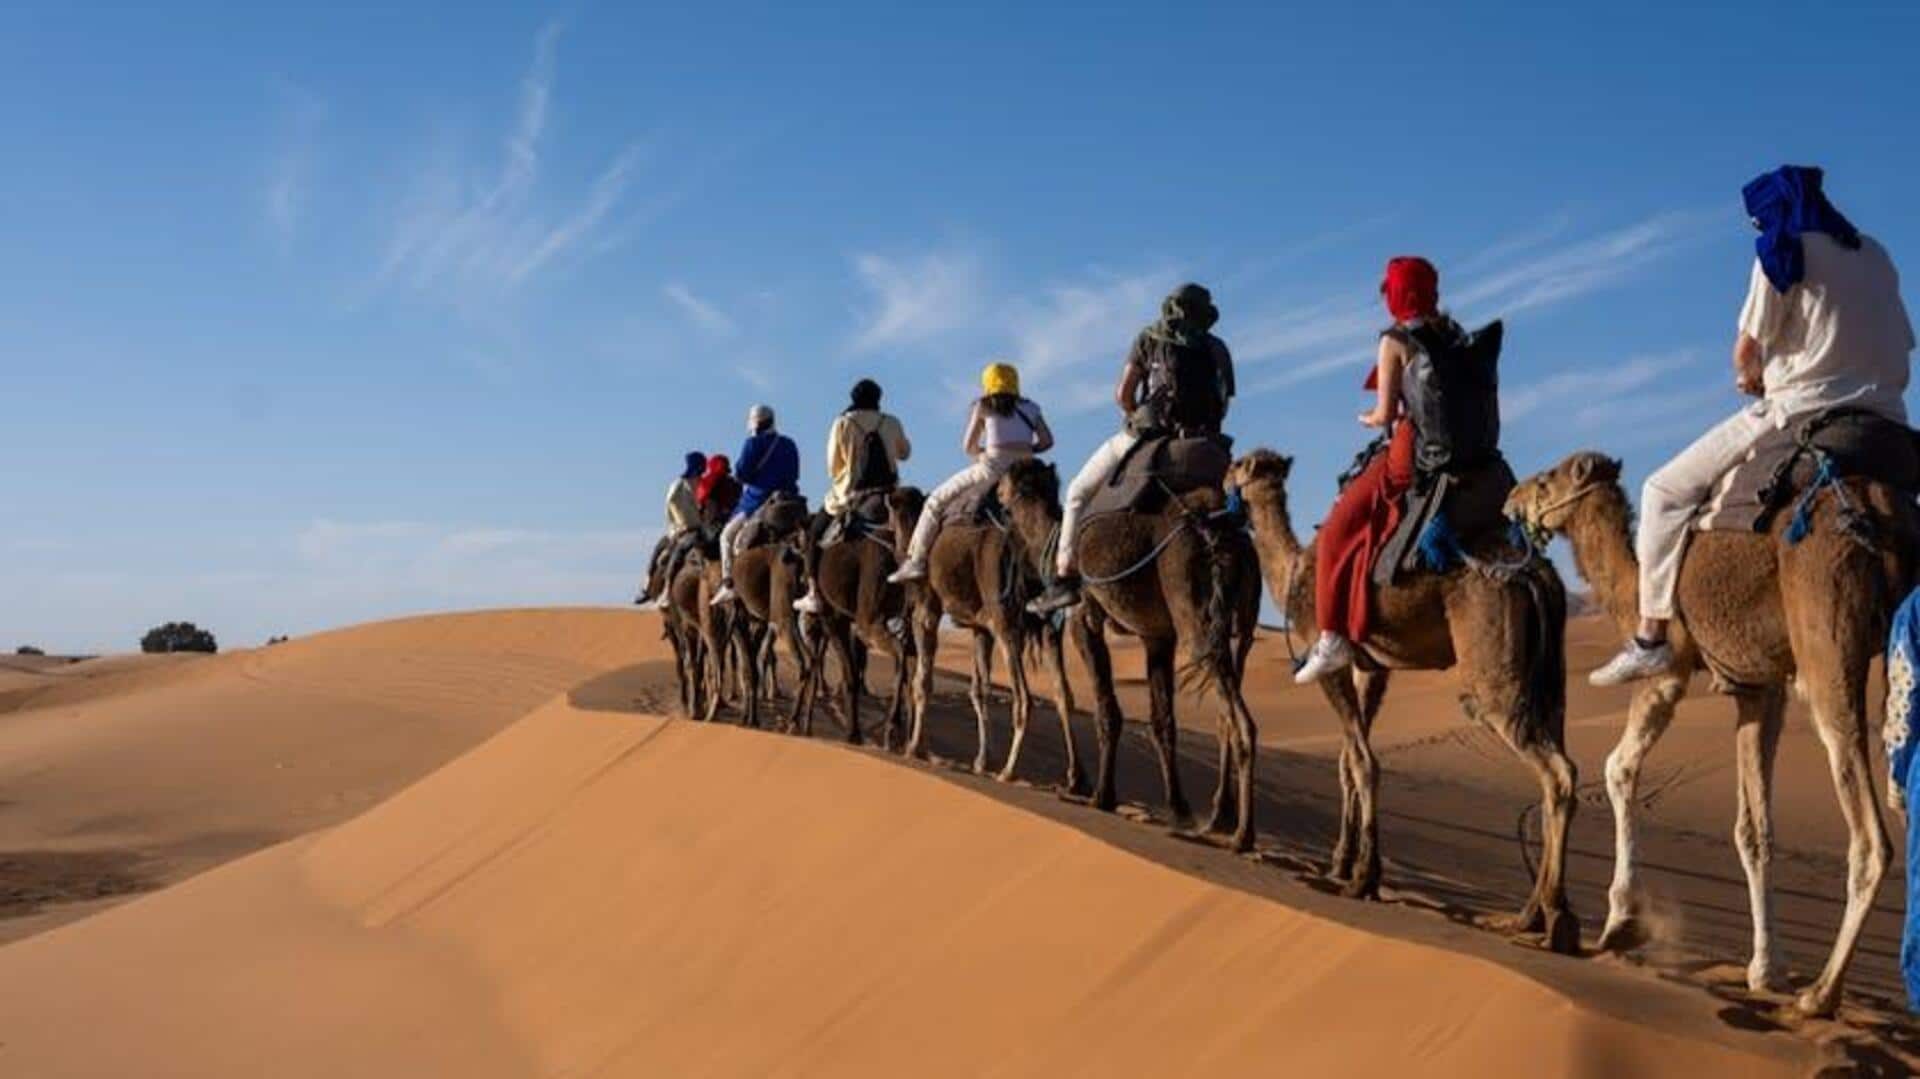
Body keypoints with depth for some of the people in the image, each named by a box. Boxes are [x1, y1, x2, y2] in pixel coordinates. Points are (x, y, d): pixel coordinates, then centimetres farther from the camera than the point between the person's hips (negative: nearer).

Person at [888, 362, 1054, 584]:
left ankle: (916, 561, 4)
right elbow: (1047, 441, 12)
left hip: (993, 468, -4)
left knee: (937, 500, 10)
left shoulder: (984, 407, 9)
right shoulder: (1029, 408, 18)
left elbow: (968, 447, 8)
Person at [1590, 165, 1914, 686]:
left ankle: (1652, 636, -8)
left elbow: (1746, 352, -4)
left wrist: (1752, 377, 21)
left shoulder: (1783, 253, -1)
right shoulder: (1875, 256, 18)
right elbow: (1898, 353, 21)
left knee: (1667, 490, 1)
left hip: (1803, 409, -7)